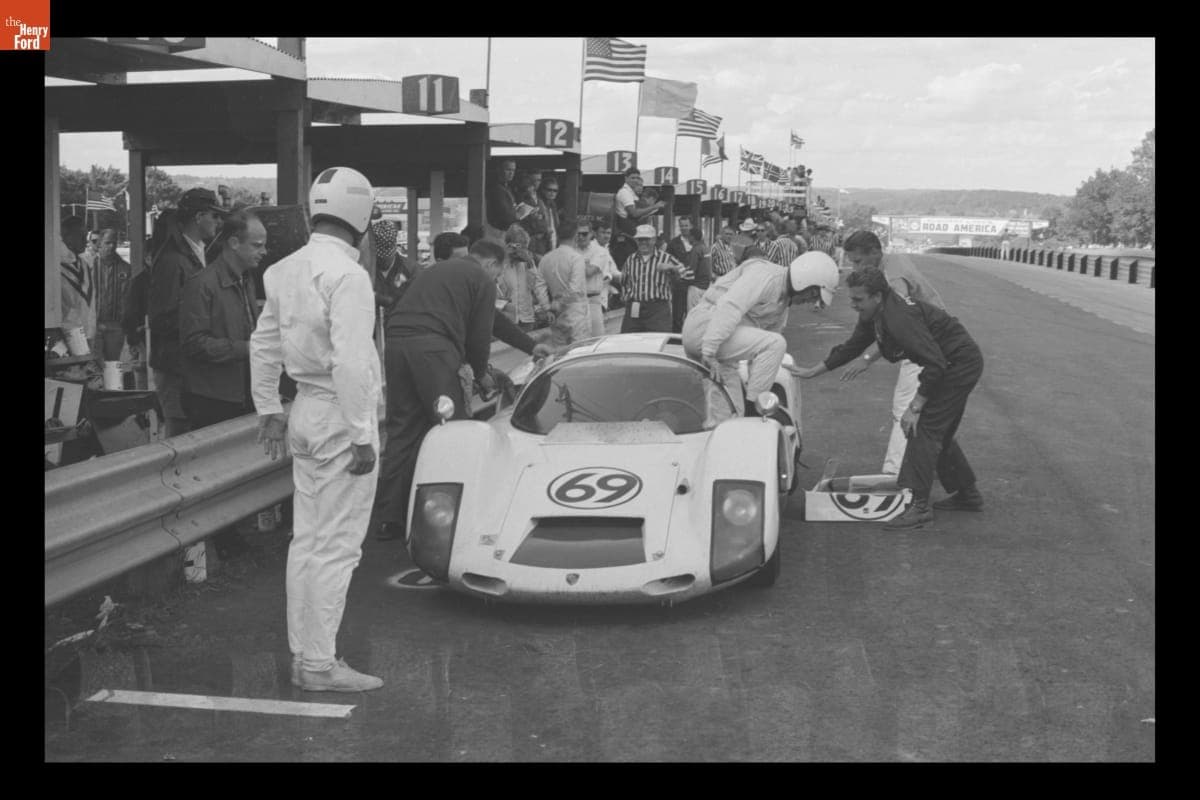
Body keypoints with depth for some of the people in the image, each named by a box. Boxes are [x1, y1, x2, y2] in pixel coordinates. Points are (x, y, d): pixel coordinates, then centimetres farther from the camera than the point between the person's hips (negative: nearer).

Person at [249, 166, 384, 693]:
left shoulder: (286, 270, 9)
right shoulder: (347, 274, -18)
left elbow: (262, 345, 15)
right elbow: (349, 362, -23)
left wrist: (269, 410, 23)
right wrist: (362, 436, -19)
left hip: (305, 411, 9)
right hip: (340, 416, -9)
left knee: (307, 540, 15)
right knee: (336, 546, -2)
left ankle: (303, 654, 23)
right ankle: (320, 663, 4)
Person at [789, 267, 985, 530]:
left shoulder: (899, 318, -30)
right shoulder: (873, 316, 1)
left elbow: (935, 363, -32)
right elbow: (850, 348, 16)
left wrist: (915, 407, -26)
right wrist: (812, 371, 17)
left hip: (961, 365, -10)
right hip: (952, 364, 10)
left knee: (924, 428, -14)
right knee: (940, 433, 19)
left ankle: (918, 506, -16)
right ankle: (967, 494, 31)